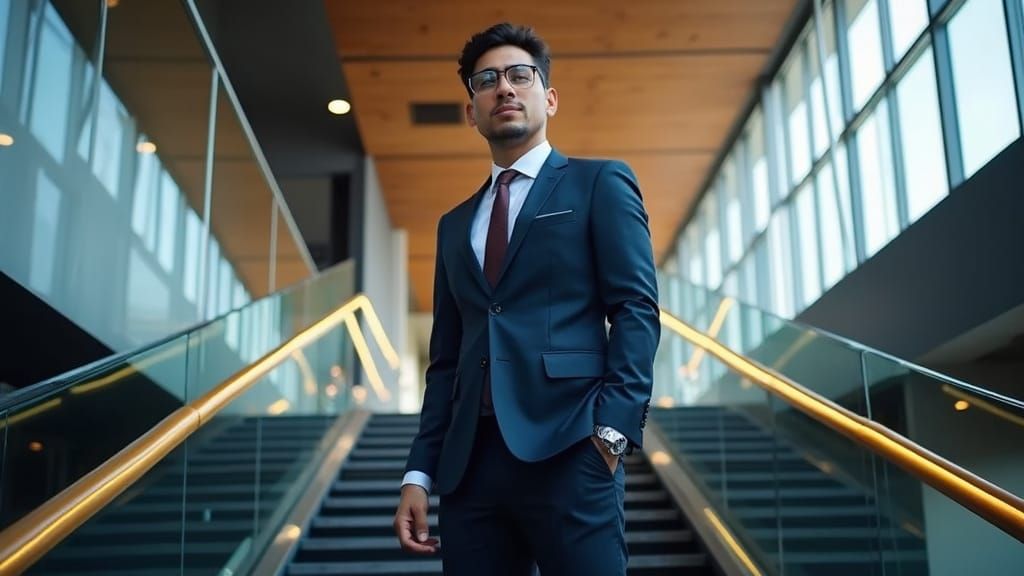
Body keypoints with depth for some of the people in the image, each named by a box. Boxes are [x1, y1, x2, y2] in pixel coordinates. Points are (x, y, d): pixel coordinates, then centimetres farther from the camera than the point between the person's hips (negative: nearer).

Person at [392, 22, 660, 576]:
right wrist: (420, 472, 10)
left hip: (567, 448, -4)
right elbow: (445, 358, 18)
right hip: (469, 461, 5)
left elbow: (636, 309, -3)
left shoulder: (600, 183, 8)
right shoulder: (455, 223, 22)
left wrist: (613, 427, -15)